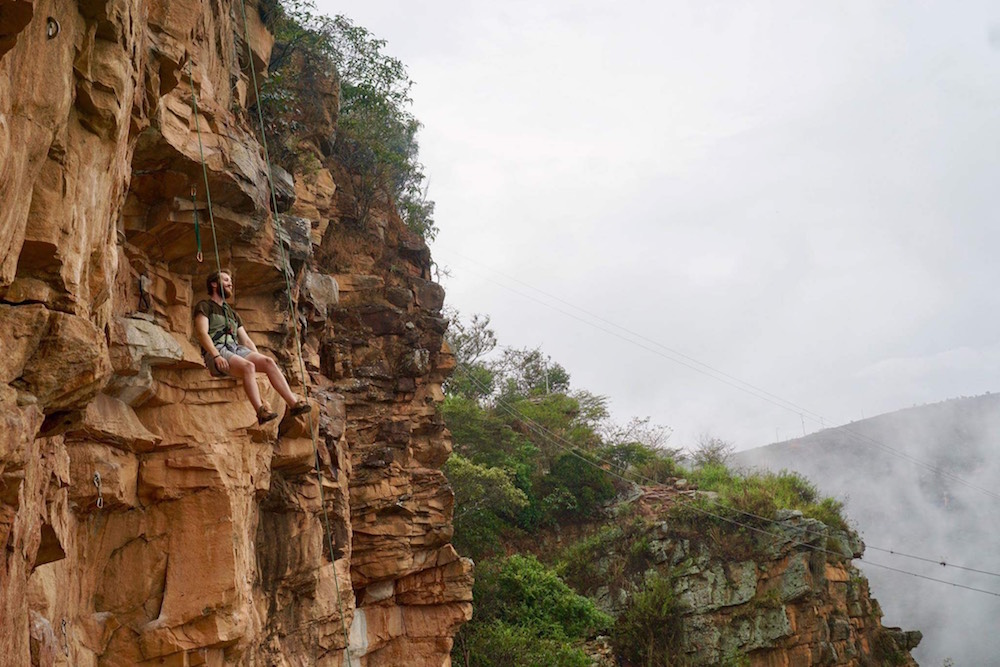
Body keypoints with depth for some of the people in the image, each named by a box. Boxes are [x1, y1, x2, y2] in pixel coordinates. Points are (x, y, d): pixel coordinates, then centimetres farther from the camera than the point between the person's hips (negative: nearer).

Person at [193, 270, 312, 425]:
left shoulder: (232, 313, 32)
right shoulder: (204, 306, 11)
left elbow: (246, 340, 26)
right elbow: (202, 333, -6)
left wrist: (259, 359, 9)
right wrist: (216, 356, -21)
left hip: (237, 349, 6)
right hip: (217, 351, -6)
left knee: (269, 361, -21)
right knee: (248, 366, -35)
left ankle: (293, 403, -30)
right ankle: (260, 411, -42)